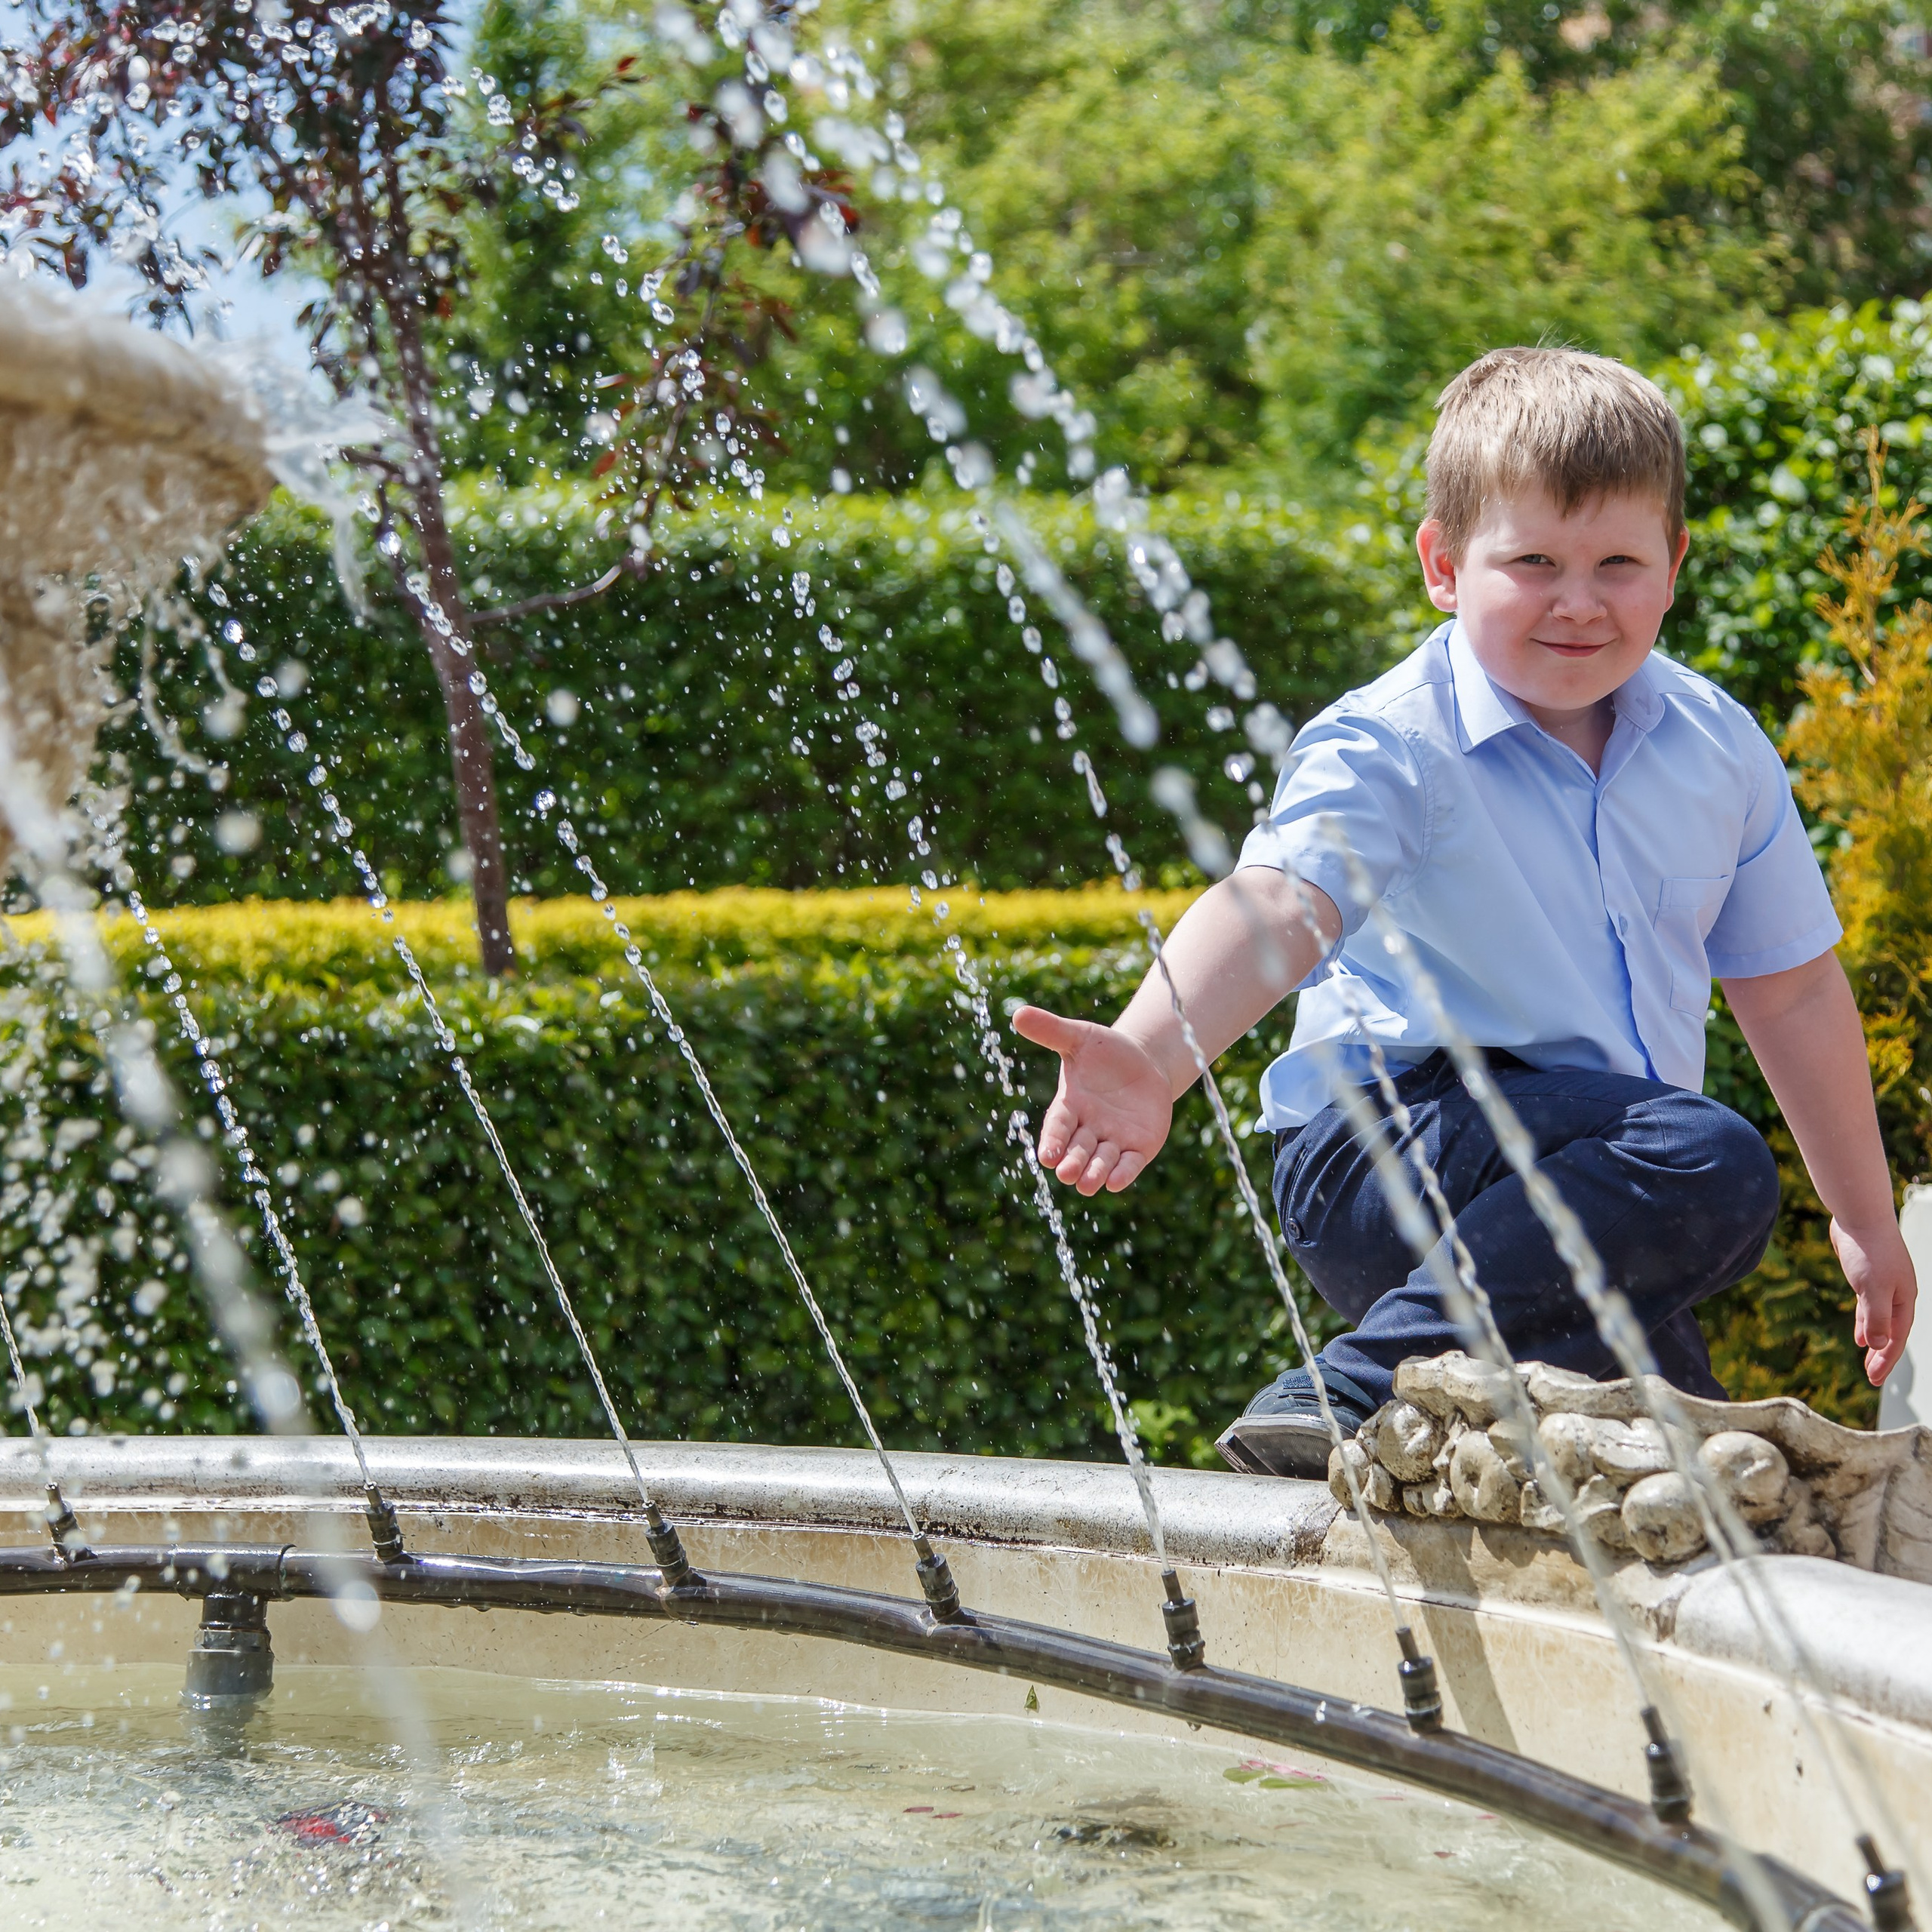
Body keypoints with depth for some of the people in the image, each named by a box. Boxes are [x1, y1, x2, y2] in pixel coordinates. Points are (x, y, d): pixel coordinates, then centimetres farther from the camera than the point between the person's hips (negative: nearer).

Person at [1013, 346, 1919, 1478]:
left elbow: (1791, 990, 16)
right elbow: (1277, 907, -33)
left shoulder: (1718, 748, 5)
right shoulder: (1393, 749, -15)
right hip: (1381, 1152, -7)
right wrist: (1151, 1059, -54)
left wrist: (1867, 1219, 24)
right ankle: (1358, 1399, -29)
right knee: (1712, 1162, -31)